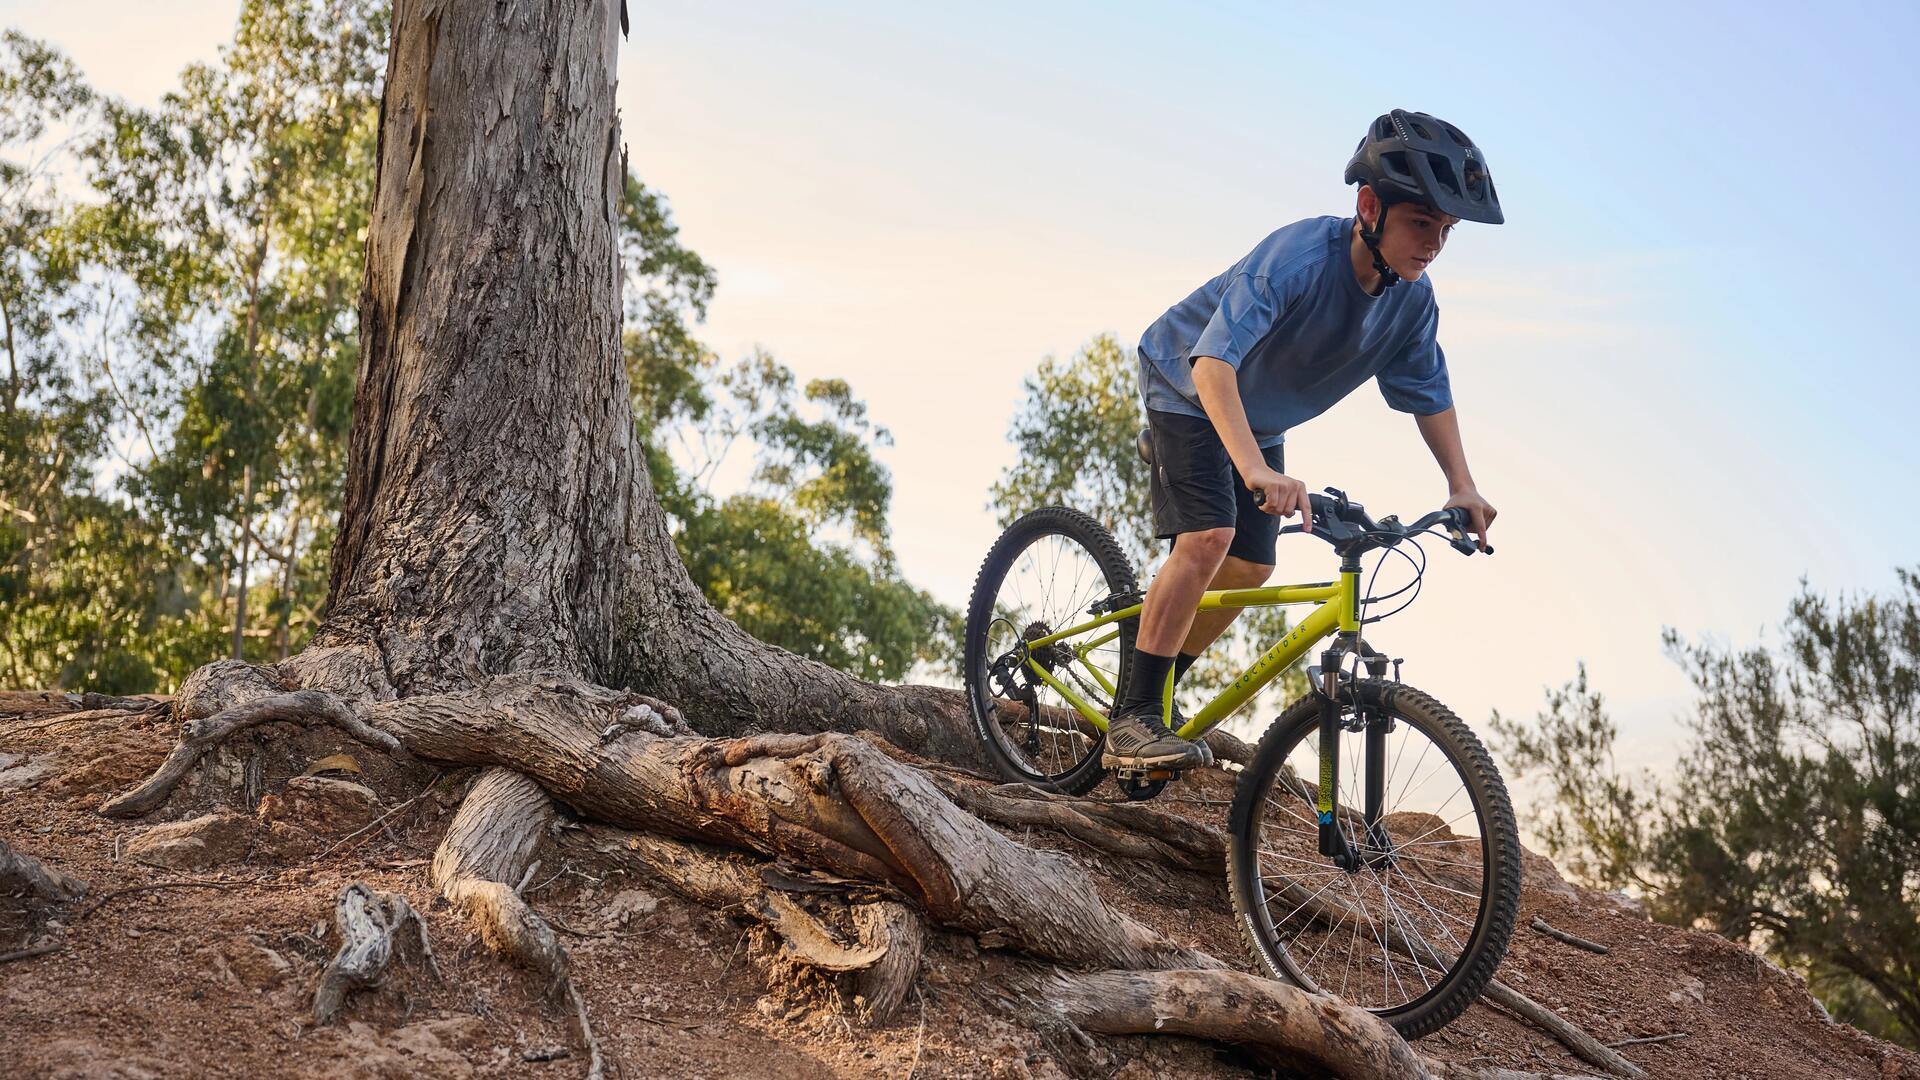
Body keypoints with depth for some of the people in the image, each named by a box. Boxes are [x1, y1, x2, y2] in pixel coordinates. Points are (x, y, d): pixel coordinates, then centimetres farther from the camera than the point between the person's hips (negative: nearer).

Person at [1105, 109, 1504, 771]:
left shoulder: (1413, 299, -15)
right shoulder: (1299, 256, -36)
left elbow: (1428, 392, 1)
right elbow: (1214, 358, -46)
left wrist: (1461, 485, -8)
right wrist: (1256, 470, -59)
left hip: (1260, 419, 7)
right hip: (1188, 388, -7)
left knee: (1248, 568, 6)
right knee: (1208, 537, -25)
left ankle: (1154, 698, 24)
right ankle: (1131, 722, -20)